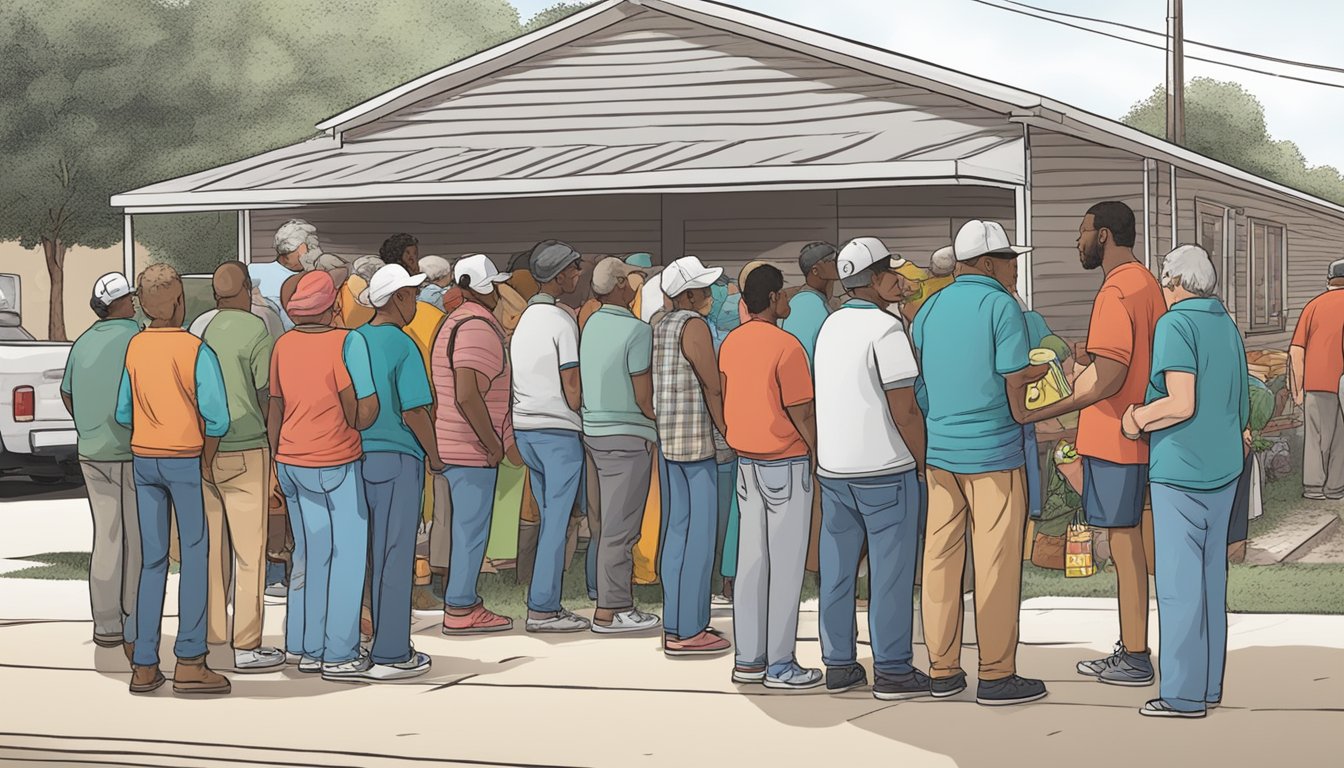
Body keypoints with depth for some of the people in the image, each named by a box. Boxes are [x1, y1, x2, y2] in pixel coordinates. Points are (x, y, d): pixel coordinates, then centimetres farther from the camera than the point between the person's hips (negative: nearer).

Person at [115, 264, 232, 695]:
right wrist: (207, 463, -5)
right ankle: (189, 663, -1)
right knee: (195, 559, 2)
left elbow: (124, 413, 9)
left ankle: (144, 666, 8)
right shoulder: (197, 352, -13)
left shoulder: (135, 347, 3)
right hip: (187, 460, -5)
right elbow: (216, 418, -18)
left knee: (152, 562, 9)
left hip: (143, 461, 5)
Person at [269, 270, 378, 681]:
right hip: (338, 463, -6)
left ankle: (306, 648, 19)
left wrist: (277, 462, 17)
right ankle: (339, 654, 4)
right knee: (347, 555, 3)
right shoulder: (345, 342, -14)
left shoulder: (283, 345, 3)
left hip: (292, 460, 6)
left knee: (308, 553, 15)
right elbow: (364, 411, -18)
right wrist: (352, 429, 3)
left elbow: (275, 410, 9)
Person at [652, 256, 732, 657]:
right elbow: (714, 387, -17)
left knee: (679, 527, 12)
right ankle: (689, 632, -4)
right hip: (696, 438, -9)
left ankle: (675, 626, 15)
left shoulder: (662, 325, 13)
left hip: (668, 437, 10)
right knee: (702, 533, -5)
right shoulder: (694, 326, -14)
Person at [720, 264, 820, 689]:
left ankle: (748, 659, 13)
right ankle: (780, 665, 2)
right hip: (786, 462, -7)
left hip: (746, 460, 7)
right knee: (786, 564, -1)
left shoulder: (731, 343, 6)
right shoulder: (786, 346, -16)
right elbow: (801, 414, -16)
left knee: (750, 559, 10)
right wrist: (820, 455, -3)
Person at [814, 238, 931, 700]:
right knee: (891, 571, 0)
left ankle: (839, 665, 16)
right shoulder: (886, 329, -13)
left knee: (837, 569, 10)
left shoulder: (831, 326, 10)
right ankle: (892, 671, 3)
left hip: (832, 467, 7)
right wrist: (923, 462, -5)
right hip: (884, 469, -7)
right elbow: (905, 410, -14)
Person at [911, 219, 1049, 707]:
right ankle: (996, 675, 4)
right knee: (996, 563, 0)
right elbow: (1014, 383, -10)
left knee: (939, 558, 9)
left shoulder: (931, 308, 10)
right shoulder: (1001, 306, -9)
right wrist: (1022, 416, 11)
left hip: (938, 448, 6)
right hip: (992, 451, -6)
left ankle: (942, 671, 14)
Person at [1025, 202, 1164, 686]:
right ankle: (1129, 649, 21)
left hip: (1112, 440, -10)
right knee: (1127, 540, 15)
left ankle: (1135, 659, 2)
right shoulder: (1147, 284, 13)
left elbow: (1108, 380, -25)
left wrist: (1041, 414, -25)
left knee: (1123, 542, -4)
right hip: (1136, 434, 10)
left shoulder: (1115, 293, -19)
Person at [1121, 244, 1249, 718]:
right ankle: (1209, 685, 19)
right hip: (1223, 467, 8)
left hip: (1180, 470, -8)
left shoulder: (1175, 325, -13)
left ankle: (1183, 693, 0)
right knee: (1211, 575, 13)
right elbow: (1241, 404, 17)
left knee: (1179, 580, -3)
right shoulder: (1227, 326, 12)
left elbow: (1182, 404, -21)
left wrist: (1137, 421, -8)